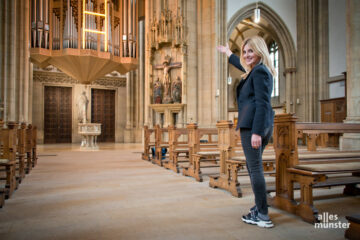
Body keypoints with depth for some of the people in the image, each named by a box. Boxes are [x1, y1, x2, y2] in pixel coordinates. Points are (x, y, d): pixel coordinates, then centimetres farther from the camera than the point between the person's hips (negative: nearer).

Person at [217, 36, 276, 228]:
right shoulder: (257, 70, 21)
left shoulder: (259, 71, -8)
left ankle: (263, 216, 0)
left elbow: (262, 104, -17)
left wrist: (256, 132, -22)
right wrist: (228, 53, 58)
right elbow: (243, 66, 44)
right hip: (264, 126, 11)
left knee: (255, 168, -7)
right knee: (253, 167, 16)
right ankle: (259, 208, 25)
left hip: (252, 125, -11)